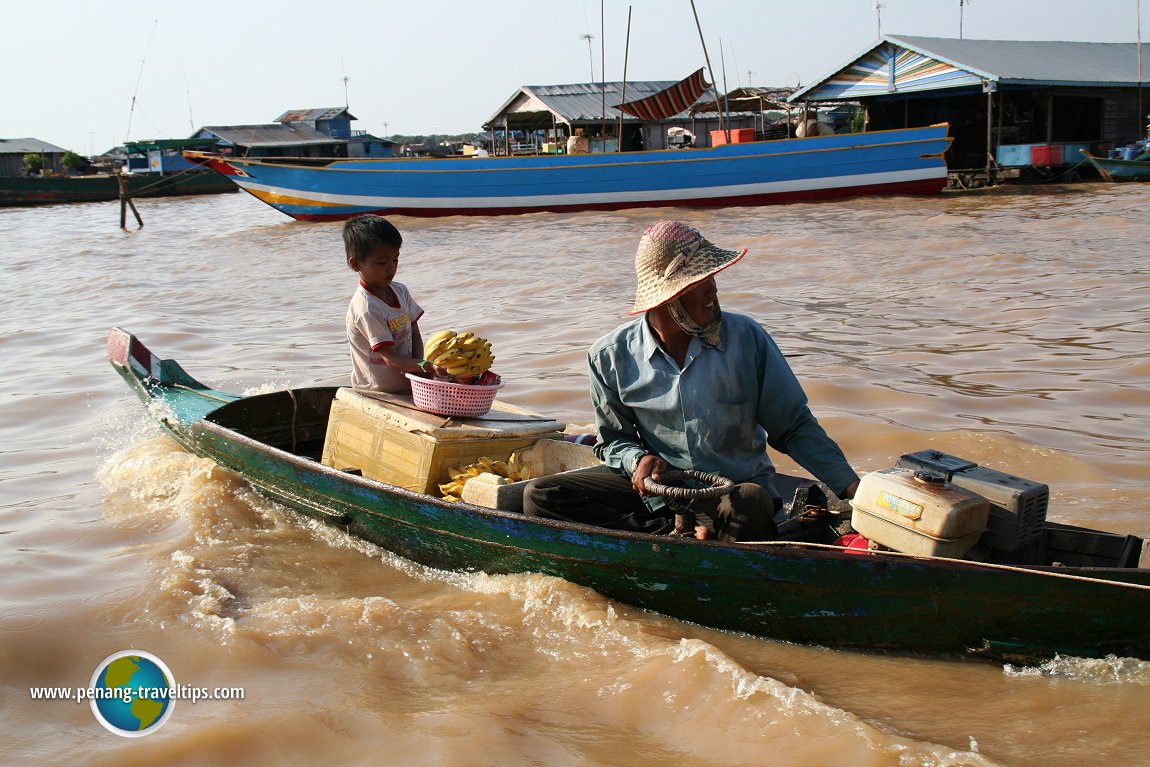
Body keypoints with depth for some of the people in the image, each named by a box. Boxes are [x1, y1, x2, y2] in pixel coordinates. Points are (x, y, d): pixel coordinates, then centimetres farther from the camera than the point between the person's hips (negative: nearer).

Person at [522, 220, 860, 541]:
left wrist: (850, 485, -9)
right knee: (540, 496, -18)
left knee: (750, 507, -41)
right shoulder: (611, 356, -3)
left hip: (736, 487, -2)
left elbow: (795, 427, 3)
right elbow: (613, 441, 10)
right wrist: (638, 459, -15)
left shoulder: (747, 338, -4)